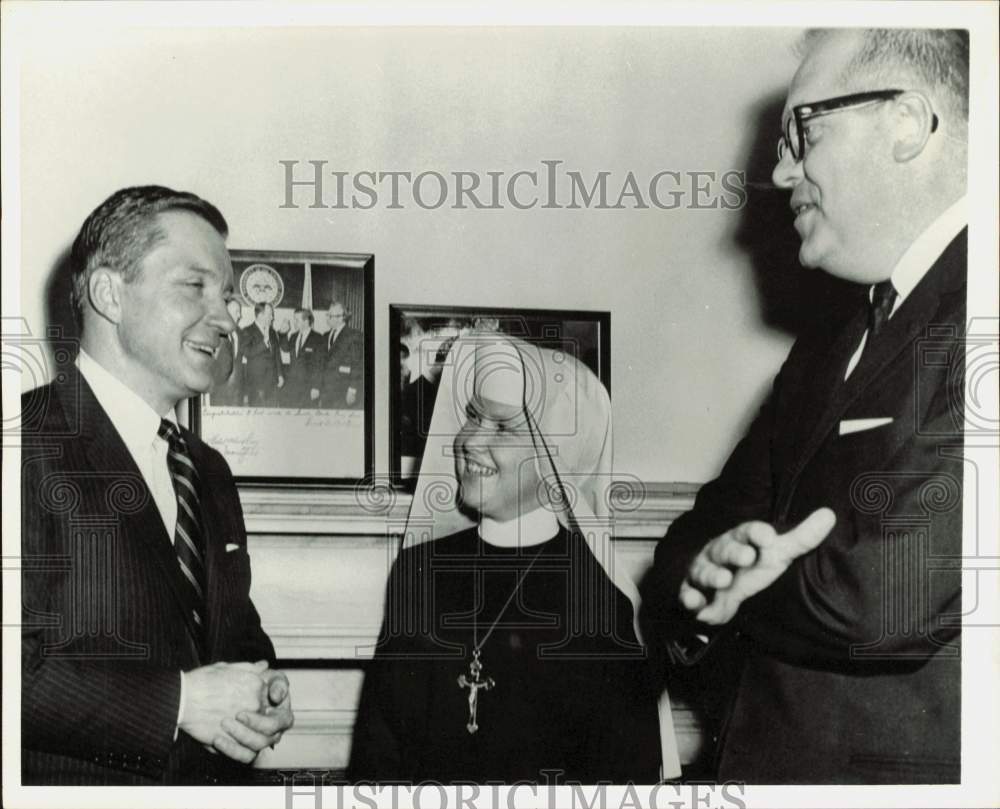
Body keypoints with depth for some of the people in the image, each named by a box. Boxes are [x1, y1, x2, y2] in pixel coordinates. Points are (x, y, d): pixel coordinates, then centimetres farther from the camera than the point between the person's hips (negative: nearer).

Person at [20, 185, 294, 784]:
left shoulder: (210, 471, 10)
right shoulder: (29, 443, -16)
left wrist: (263, 697, -2)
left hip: (215, 782, 7)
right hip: (75, 786, -7)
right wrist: (176, 701, -22)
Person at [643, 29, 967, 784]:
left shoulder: (960, 319, -17)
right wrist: (705, 567, -12)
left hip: (913, 760, -6)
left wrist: (729, 591, -6)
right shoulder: (823, 352, 11)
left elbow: (892, 596, -24)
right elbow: (692, 541, 11)